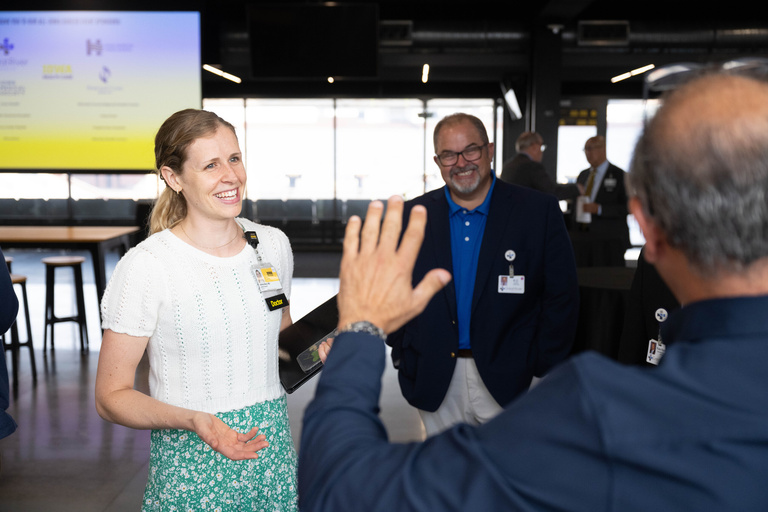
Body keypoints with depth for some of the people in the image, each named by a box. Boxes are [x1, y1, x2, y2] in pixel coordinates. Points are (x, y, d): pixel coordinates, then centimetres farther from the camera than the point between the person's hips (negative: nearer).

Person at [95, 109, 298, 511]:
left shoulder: (273, 244, 2)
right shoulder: (146, 266, -15)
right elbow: (111, 396, -11)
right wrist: (194, 421, -26)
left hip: (272, 455, 5)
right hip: (191, 470, -4)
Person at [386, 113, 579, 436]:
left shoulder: (539, 212, -4)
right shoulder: (412, 215, 3)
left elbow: (562, 298, -4)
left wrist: (541, 368, -7)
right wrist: (403, 355, 2)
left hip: (507, 385, -2)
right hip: (436, 386, 2)